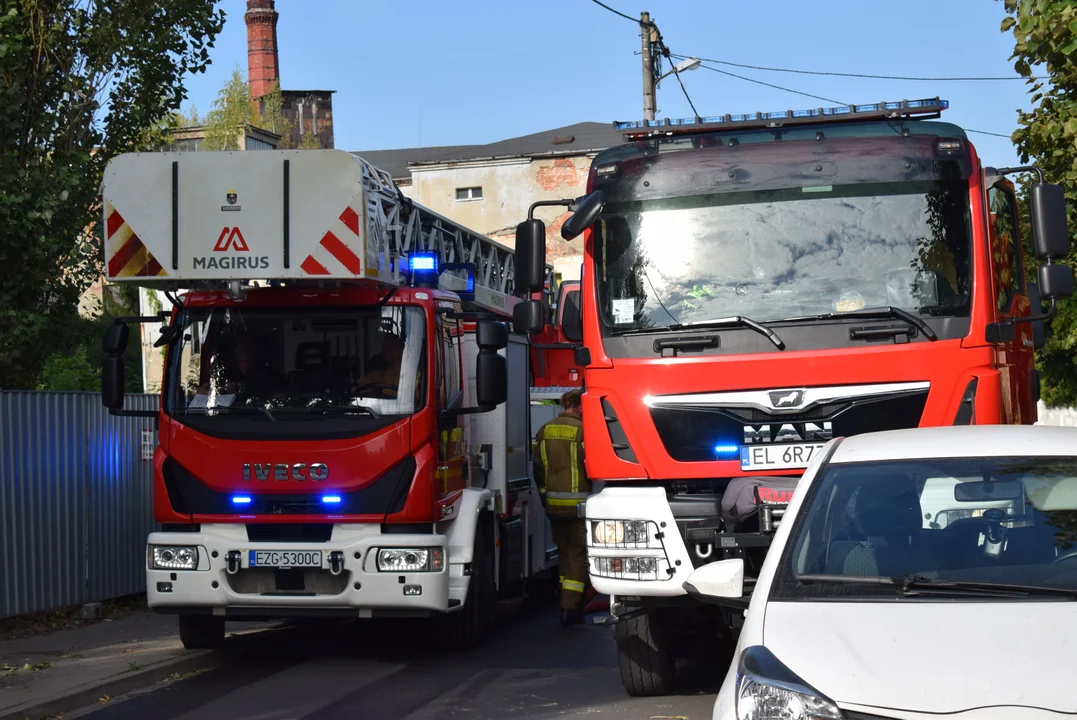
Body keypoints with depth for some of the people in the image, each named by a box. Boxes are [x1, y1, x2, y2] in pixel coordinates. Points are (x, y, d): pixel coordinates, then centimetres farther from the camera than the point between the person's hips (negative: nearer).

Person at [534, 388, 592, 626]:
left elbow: (538, 467, 13)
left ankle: (568, 604, 22)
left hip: (553, 505, 6)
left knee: (564, 553, 17)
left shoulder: (545, 431, 8)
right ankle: (571, 608, -5)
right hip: (578, 504, -6)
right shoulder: (581, 430, -12)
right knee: (578, 555, -1)